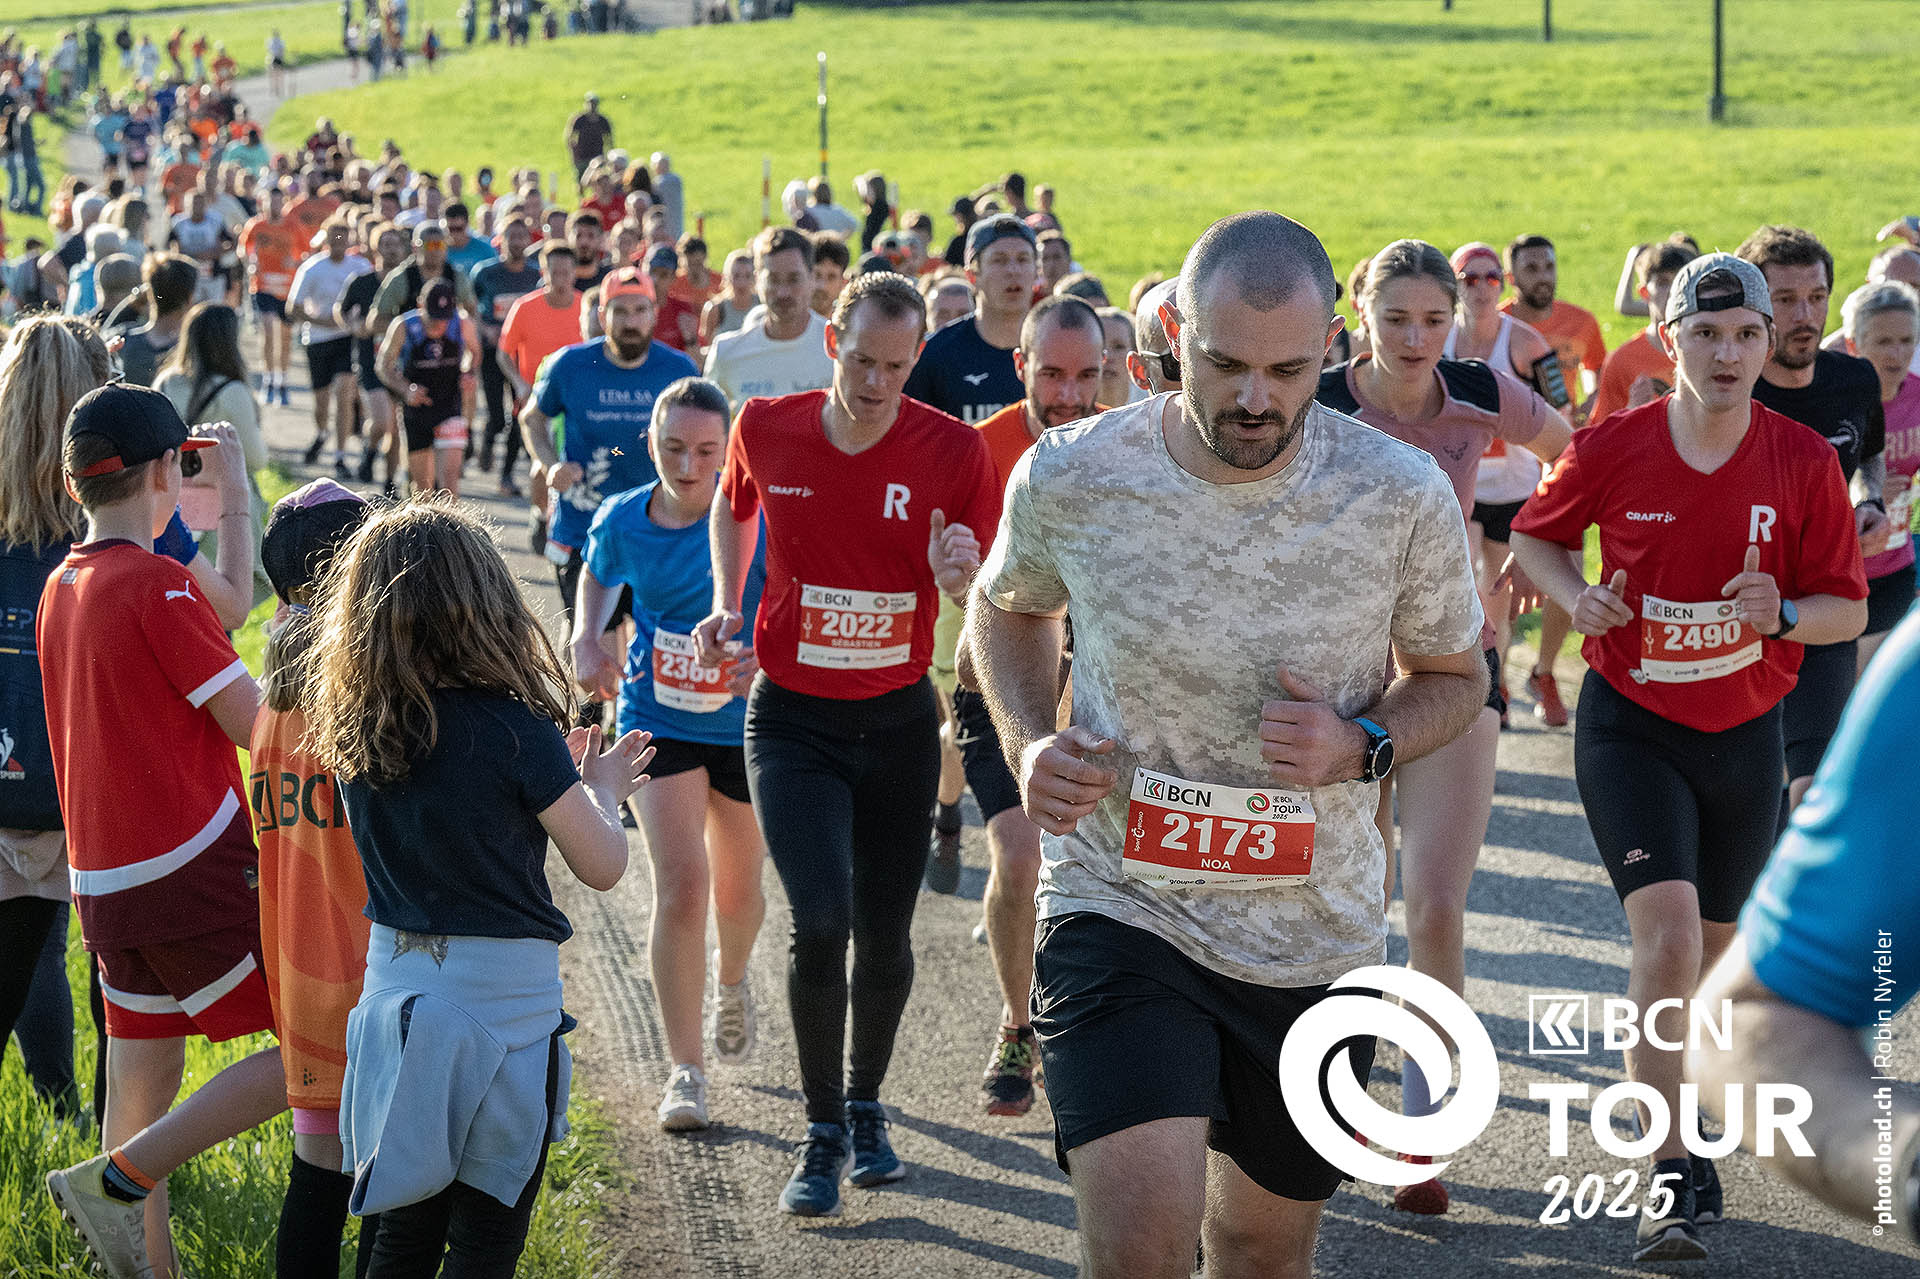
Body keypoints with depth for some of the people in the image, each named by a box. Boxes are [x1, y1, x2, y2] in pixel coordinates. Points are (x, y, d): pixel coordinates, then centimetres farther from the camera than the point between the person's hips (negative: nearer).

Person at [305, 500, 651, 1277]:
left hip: (394, 984, 5)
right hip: (503, 995, -5)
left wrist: (561, 776, 17)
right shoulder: (512, 732, -17)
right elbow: (604, 867, -8)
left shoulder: (351, 735, -1)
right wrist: (600, 790, 11)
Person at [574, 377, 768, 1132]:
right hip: (659, 723, 0)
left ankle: (730, 979, 54)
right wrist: (585, 643, -2)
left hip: (747, 725, 0)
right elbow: (598, 575, 15)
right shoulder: (622, 520, -7)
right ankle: (685, 1072, -5)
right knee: (680, 885, -13)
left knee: (737, 892, 17)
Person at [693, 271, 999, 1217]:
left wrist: (959, 577, -27)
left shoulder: (953, 451, -10)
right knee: (821, 922, -15)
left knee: (885, 936, 8)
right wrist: (727, 606, 5)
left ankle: (867, 1105, 35)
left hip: (900, 721, 1)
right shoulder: (767, 428, -6)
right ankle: (822, 1132, 4)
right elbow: (733, 507, 17)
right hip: (793, 719, 0)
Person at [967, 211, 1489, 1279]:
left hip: (1317, 938, 2)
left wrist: (1362, 746, -14)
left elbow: (1455, 673, 8)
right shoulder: (1068, 478, -10)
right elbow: (1009, 607, 13)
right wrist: (1029, 743, -5)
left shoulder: (1405, 496, -10)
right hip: (1121, 910, -2)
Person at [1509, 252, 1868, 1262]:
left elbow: (1851, 611, -2)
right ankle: (1673, 1177, -11)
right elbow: (1533, 536, 8)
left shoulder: (1804, 462, -8)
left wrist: (1783, 614, -23)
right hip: (1629, 724, -3)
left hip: (1744, 732, 3)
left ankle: (1658, 1074, 46)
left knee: (1711, 946, 16)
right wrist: (1578, 597, -12)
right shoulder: (1611, 448, -10)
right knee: (1668, 935, -18)